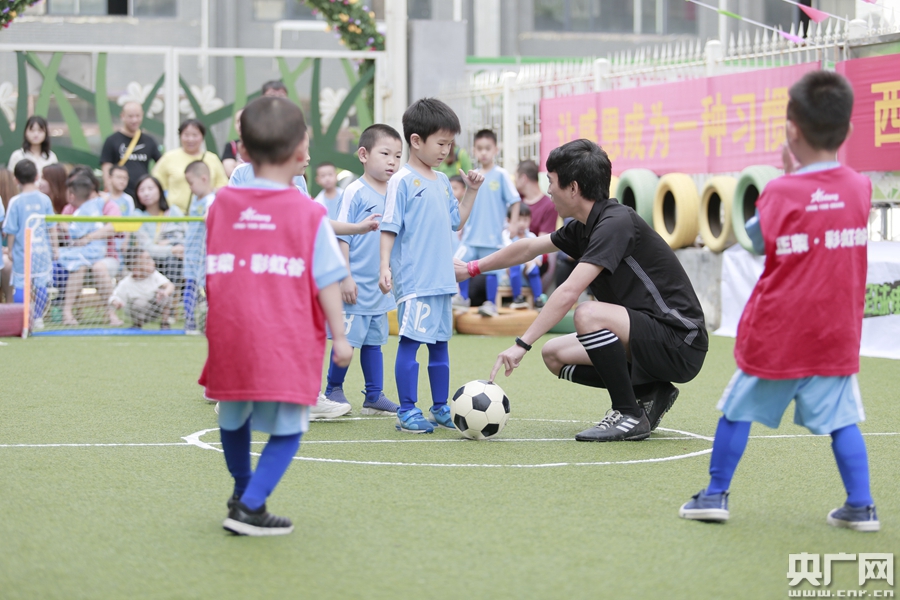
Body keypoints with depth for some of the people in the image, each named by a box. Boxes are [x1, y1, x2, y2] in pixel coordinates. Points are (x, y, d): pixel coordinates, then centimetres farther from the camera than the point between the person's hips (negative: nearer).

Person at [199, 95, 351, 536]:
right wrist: (339, 336, 2)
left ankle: (243, 493, 41)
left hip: (230, 335, 5)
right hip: (287, 345, -4)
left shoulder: (221, 205, 6)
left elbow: (211, 273, 14)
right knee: (286, 429, 3)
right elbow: (327, 282, -4)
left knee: (234, 419, 24)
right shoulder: (309, 214, -6)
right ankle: (250, 508, -10)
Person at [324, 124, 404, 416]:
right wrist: (345, 276, -14)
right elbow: (342, 236, -10)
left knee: (374, 341, 11)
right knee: (347, 339, -1)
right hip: (355, 284, -6)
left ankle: (374, 396, 16)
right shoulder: (355, 192, -10)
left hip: (381, 287, 6)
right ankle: (333, 390, 15)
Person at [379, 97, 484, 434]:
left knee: (440, 343, 13)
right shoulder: (402, 181, -8)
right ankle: (407, 412, 0)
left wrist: (472, 191, 13)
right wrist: (384, 266, -19)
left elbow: (456, 221, 23)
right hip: (413, 280, -8)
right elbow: (389, 228, -11)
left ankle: (441, 409, 22)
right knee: (410, 342, -6)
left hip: (441, 280, 8)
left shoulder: (442, 182, 14)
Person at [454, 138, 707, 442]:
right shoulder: (585, 227, 8)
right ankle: (648, 394, 10)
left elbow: (568, 293, -27)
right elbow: (529, 247, 26)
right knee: (555, 355, 7)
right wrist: (472, 268, 34)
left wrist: (522, 344, -27)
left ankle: (630, 416, -16)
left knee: (589, 313, -30)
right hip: (648, 341, 9)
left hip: (680, 343, -9)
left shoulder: (616, 223, -20)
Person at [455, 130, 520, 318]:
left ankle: (491, 303, 12)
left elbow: (514, 201, -4)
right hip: (471, 233, 4)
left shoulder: (501, 175, -5)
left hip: (492, 234, -4)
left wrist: (513, 224, -11)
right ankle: (463, 297, 17)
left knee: (491, 270, 1)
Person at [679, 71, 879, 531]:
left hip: (775, 333, -2)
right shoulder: (861, 188, -3)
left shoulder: (779, 193, -12)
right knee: (841, 419, 7)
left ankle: (716, 494, 18)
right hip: (837, 334, 2)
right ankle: (861, 506, 0)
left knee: (739, 409, 12)